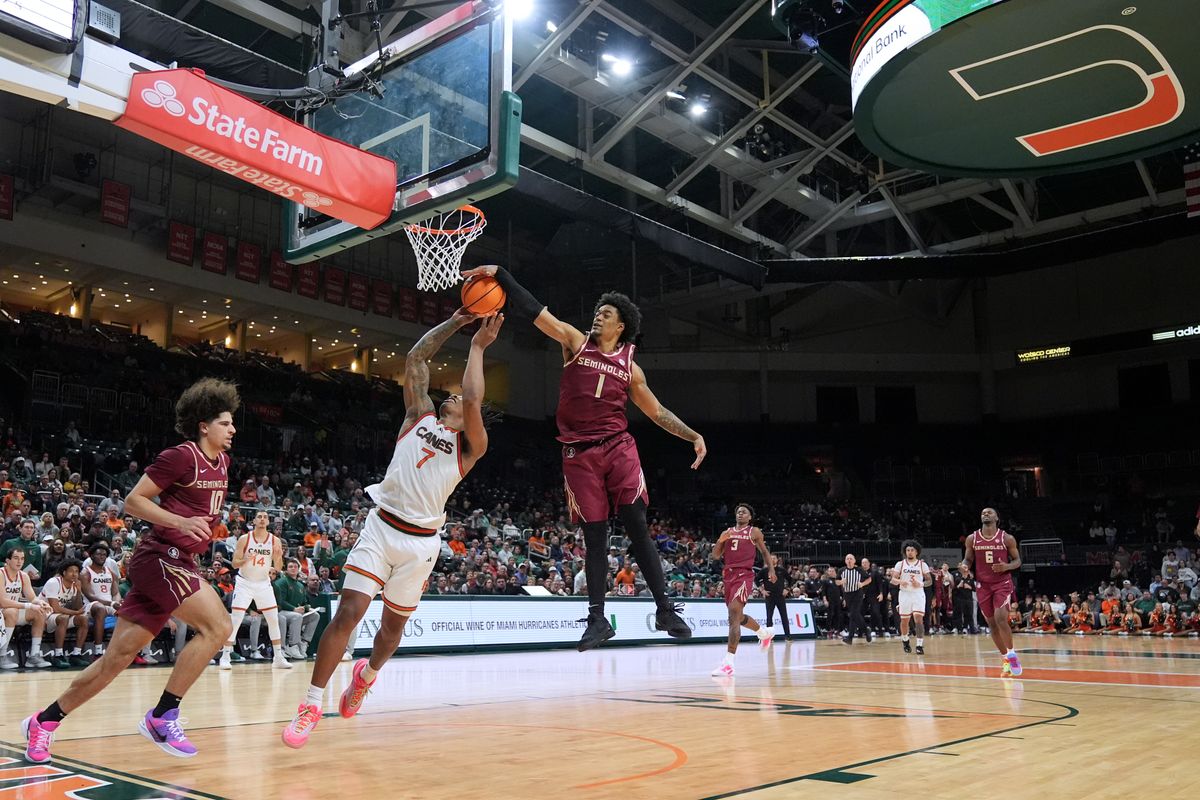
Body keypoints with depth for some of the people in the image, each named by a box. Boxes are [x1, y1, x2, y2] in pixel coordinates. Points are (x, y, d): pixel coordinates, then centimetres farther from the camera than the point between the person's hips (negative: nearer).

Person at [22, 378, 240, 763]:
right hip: (160, 556, -8)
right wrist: (181, 522, -22)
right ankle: (163, 716, -11)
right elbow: (133, 501, -12)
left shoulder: (221, 462, 13)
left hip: (177, 562, 8)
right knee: (216, 626, -19)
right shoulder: (180, 456, -12)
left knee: (117, 657, 8)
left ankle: (45, 720, 21)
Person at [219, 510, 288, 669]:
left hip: (263, 583, 3)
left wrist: (278, 557, -23)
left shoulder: (275, 541, -5)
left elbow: (278, 568, -2)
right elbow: (234, 564, -9)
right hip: (244, 582, -2)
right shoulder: (244, 539, -10)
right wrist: (244, 560, -30)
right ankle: (225, 656, -1)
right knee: (234, 620, -9)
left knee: (274, 619, 0)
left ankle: (278, 657, 6)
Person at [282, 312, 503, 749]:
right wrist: (455, 322, 6)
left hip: (421, 542, 0)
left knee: (394, 624, 13)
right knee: (348, 612, -11)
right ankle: (313, 703, -3)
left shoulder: (471, 446, 3)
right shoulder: (420, 415, 10)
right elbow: (416, 357, 6)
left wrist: (477, 347, -6)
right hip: (382, 527, 0)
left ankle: (367, 673, 44)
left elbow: (473, 403, -16)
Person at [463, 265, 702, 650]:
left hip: (618, 448, 1)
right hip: (580, 454, -1)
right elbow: (534, 311, 1)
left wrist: (693, 436, 5)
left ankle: (665, 611, -1)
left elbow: (657, 412, 16)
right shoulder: (575, 341, 8)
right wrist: (500, 274, -8)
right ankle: (598, 619, 9)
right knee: (594, 537, 1)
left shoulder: (629, 366, 12)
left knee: (638, 528, -6)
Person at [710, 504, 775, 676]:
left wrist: (771, 569, 0)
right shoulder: (727, 532, 16)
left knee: (734, 614, -21)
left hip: (744, 575, -6)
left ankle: (728, 663, -25)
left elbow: (765, 552, 14)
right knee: (738, 616, 19)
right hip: (728, 575, 6)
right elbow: (715, 556, 13)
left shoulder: (754, 532, 6)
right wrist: (720, 541, -5)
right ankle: (764, 633, 49)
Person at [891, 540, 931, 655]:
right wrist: (900, 581, -24)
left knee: (918, 619, -15)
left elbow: (930, 581, 4)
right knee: (904, 620, 9)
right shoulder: (900, 564, 3)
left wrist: (920, 584, -16)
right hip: (905, 594, 1)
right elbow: (893, 580, -2)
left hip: (918, 594, -1)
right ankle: (905, 640, 33)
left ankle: (920, 645, -13)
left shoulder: (922, 564, 3)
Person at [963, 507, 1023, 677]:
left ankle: (1012, 653, 2)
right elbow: (968, 559, 9)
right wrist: (965, 567, -14)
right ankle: (1006, 659, 20)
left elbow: (1017, 561, 2)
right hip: (983, 585, 3)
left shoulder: (1007, 539, -6)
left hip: (1003, 583, -3)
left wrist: (1007, 566, -19)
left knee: (1000, 619, -18)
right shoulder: (972, 539, 0)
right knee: (992, 624, 7)